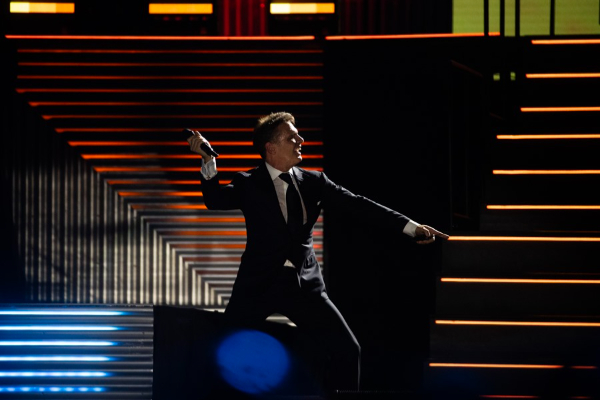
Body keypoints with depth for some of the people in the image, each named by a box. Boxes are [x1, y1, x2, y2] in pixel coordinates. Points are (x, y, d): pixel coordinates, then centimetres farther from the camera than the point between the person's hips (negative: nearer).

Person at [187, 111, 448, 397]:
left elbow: (358, 206, 4)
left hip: (305, 285, 3)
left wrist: (410, 226, -3)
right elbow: (215, 200, -15)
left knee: (347, 350, -4)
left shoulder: (314, 181, 8)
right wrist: (208, 160, -30)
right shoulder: (249, 184, 1)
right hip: (259, 284, -3)